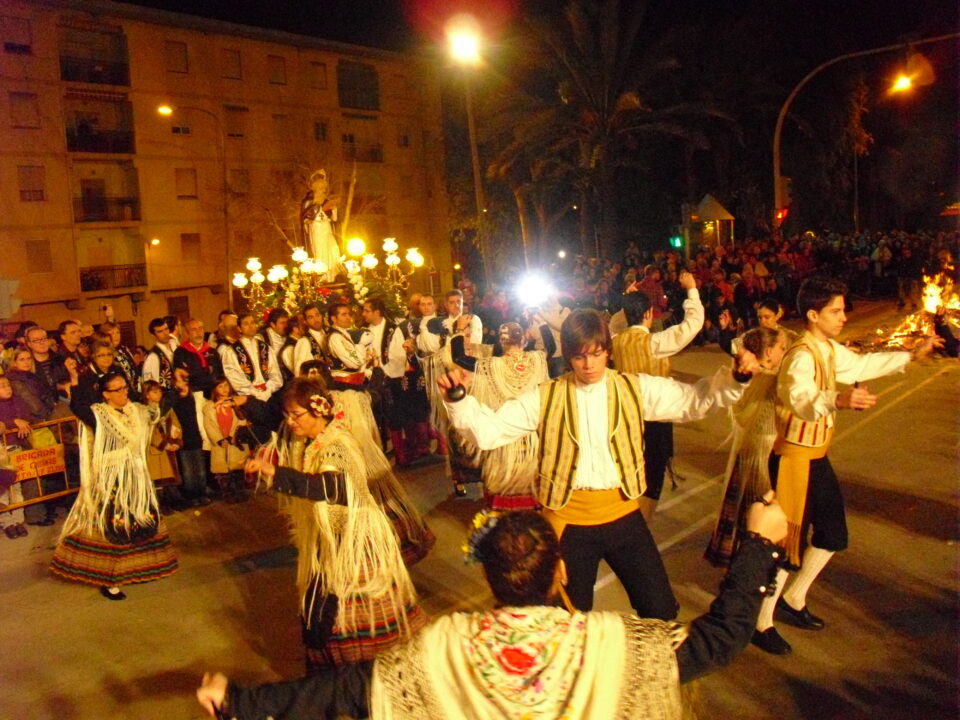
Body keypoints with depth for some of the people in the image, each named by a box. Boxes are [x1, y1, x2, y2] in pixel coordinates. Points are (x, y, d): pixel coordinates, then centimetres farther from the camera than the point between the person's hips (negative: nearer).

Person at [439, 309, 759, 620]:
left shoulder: (636, 388, 0)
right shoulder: (546, 398, -4)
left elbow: (694, 399, -2)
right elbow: (488, 430, -8)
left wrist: (734, 378, -20)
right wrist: (457, 398, -24)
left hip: (623, 515, 1)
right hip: (568, 519, -1)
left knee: (661, 613, 10)